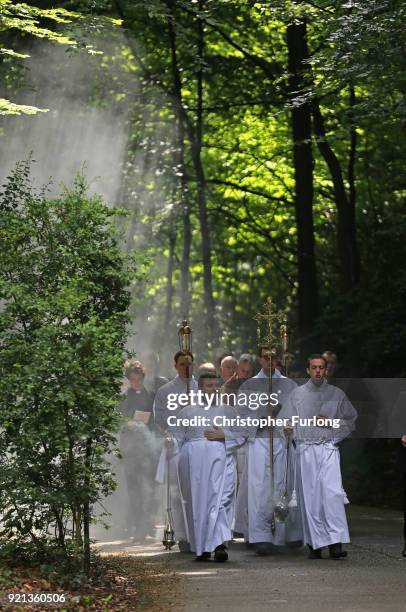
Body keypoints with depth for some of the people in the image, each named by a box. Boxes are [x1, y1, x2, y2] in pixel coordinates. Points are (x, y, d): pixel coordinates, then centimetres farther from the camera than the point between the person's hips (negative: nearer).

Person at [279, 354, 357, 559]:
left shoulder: (337, 394, 10)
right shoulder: (298, 394, 12)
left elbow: (351, 420, 14)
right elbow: (285, 421, 17)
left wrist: (331, 423, 0)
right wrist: (289, 430, -2)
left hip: (329, 448, -1)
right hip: (306, 449, 1)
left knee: (333, 493, -16)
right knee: (310, 496, -2)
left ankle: (336, 542, -19)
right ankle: (315, 543, 4)